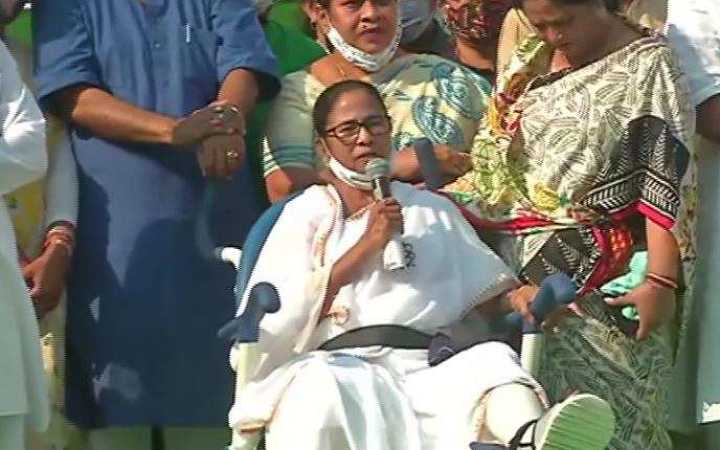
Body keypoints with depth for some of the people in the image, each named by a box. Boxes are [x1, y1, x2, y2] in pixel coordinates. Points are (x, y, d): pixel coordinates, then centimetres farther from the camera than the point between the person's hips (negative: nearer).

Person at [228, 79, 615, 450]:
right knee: (322, 383, -39)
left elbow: (491, 289, 24)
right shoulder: (306, 215, 18)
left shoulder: (434, 211, 29)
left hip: (428, 372, 2)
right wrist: (366, 246, -2)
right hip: (337, 370, -2)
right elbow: (274, 322, 2)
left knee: (493, 359, -32)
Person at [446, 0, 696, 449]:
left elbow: (666, 182, -13)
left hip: (601, 281, -6)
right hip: (525, 268, 6)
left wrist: (661, 281, -20)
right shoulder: (529, 61, 13)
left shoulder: (645, 66, -8)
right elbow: (498, 153, 20)